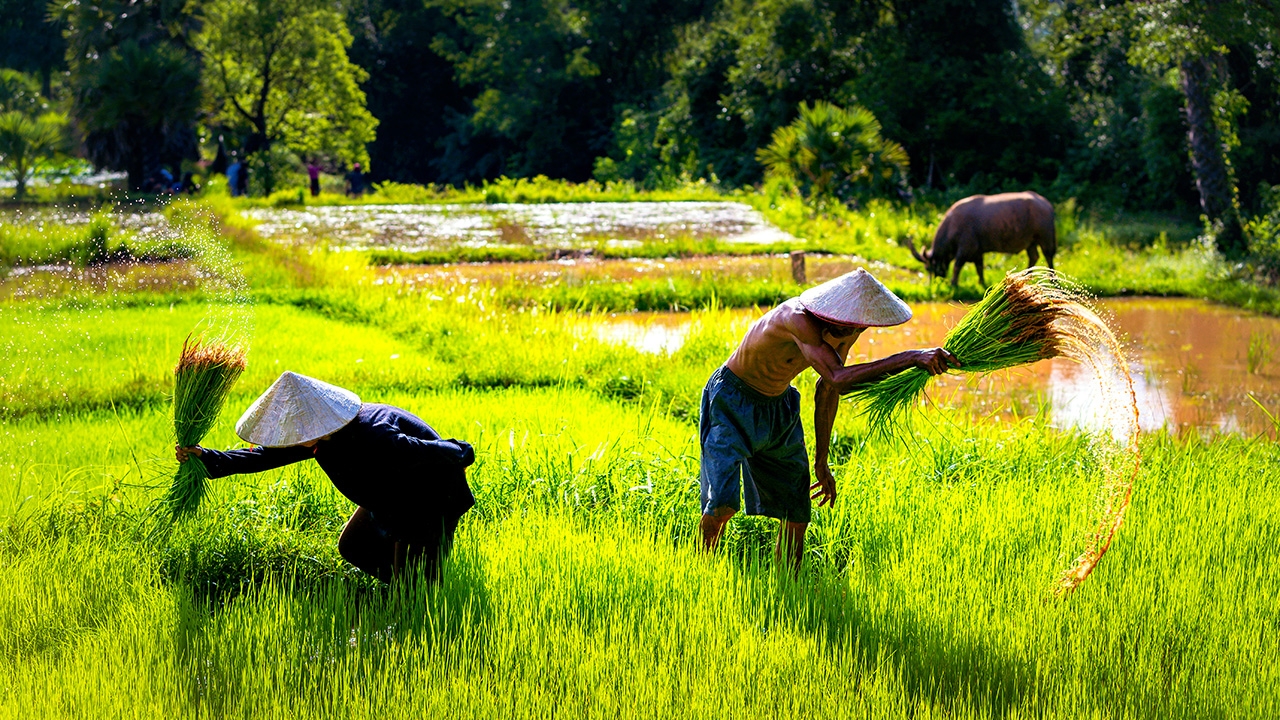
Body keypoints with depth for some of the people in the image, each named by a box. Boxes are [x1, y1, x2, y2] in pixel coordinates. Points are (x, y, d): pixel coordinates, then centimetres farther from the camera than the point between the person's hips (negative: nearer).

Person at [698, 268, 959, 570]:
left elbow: (828, 389, 5)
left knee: (797, 514, 2)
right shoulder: (798, 319, -36)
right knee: (723, 504, -19)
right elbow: (838, 379, -49)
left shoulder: (845, 332, -12)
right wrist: (911, 358, -52)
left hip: (780, 407, 7)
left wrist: (821, 462, 12)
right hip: (732, 402, -7)